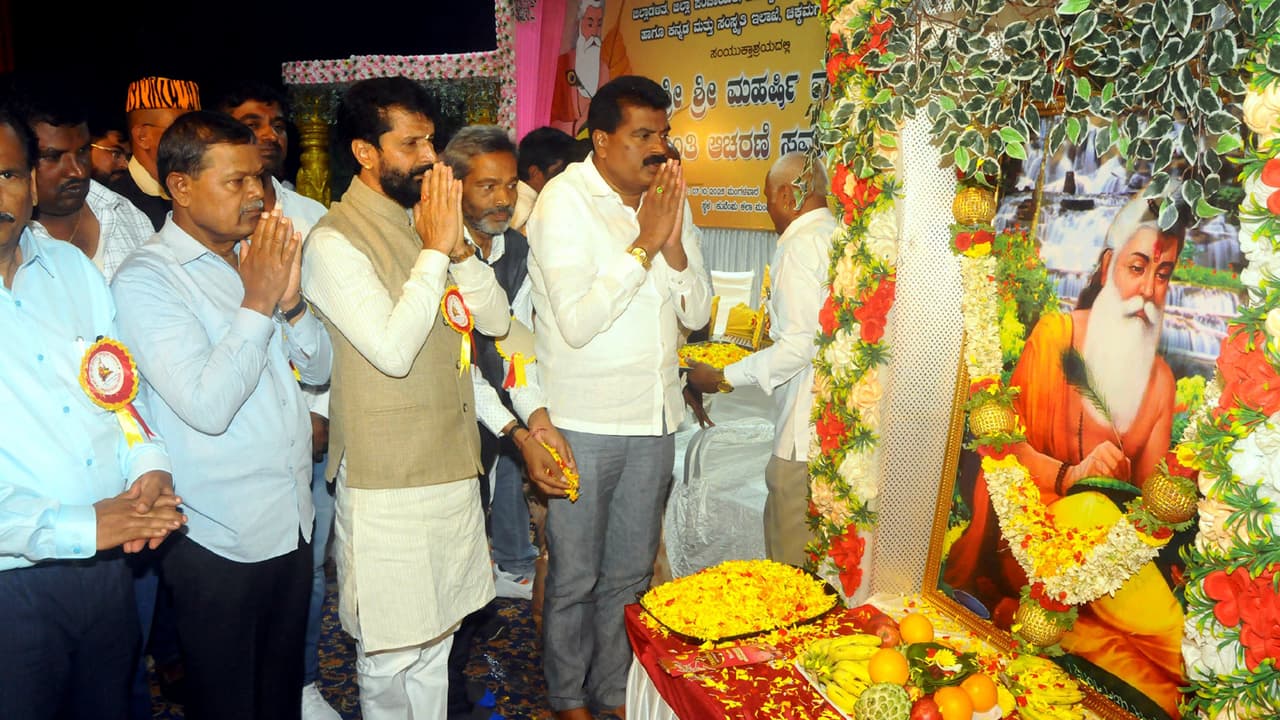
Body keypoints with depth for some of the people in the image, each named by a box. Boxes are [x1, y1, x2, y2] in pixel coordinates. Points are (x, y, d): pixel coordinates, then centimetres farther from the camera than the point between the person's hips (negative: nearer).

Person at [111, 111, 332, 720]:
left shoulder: (257, 257, 6)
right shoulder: (146, 280, -15)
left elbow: (319, 367, 6)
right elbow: (207, 406, -25)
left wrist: (290, 299, -11)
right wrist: (258, 301, -21)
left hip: (292, 522, 6)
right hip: (219, 541, -6)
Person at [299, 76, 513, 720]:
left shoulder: (426, 219, 9)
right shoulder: (333, 242, -14)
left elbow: (495, 319, 5)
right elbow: (392, 349, -24)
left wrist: (458, 245, -10)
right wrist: (434, 249, -19)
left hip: (452, 466, 7)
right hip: (388, 483, -7)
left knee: (435, 639, 20)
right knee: (390, 656, 7)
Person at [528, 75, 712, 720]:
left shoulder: (669, 200, 7)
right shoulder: (566, 199, -12)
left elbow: (698, 314, 5)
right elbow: (576, 322, -21)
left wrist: (675, 245, -12)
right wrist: (644, 243, -18)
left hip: (654, 417, 6)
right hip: (585, 423, -5)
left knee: (630, 572, 18)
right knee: (575, 576, 9)